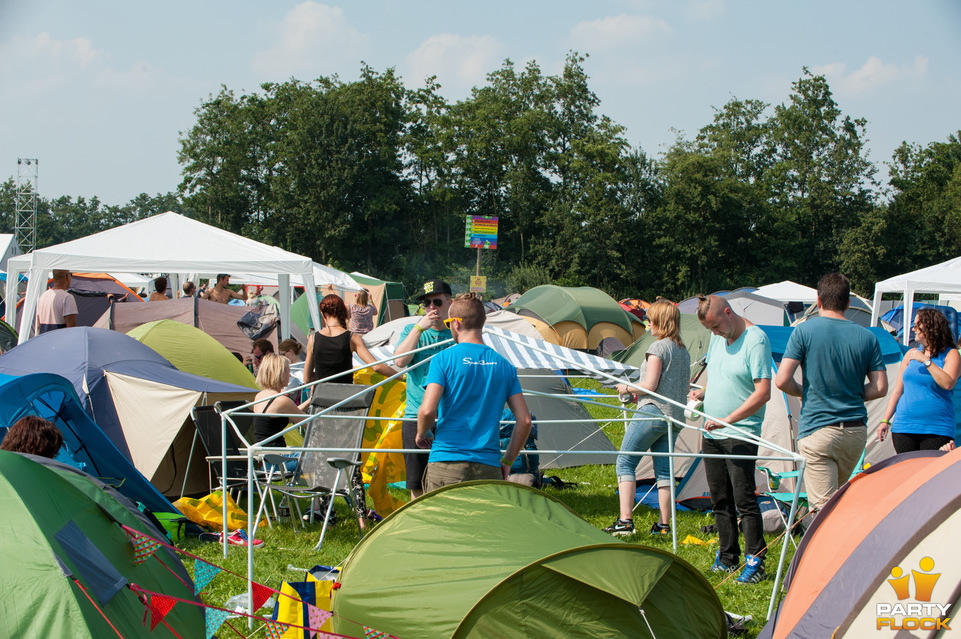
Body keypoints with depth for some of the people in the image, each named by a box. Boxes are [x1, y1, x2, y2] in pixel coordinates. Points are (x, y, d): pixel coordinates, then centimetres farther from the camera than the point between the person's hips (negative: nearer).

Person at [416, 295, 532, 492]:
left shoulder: (444, 359, -3)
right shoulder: (504, 366, 10)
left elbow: (427, 410, -13)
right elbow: (524, 420, 7)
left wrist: (421, 435, 8)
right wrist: (507, 462, 16)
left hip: (446, 463, -3)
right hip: (489, 468, 3)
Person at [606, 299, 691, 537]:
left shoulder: (658, 348, -11)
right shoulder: (684, 351, 14)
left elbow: (650, 385, -16)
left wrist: (627, 388, 1)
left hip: (653, 412, -8)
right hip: (676, 417, 8)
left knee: (625, 462, -3)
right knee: (664, 469, 10)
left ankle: (625, 520, -11)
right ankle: (664, 524, 6)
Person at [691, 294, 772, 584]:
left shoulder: (756, 340, -15)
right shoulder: (717, 338, 10)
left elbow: (763, 392, -19)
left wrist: (727, 420, -22)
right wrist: (702, 393, 4)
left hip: (740, 435, -8)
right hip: (712, 433, 8)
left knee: (744, 499, -9)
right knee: (720, 500, 12)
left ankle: (755, 562, -5)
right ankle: (727, 557, 21)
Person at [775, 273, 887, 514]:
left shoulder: (805, 331, -5)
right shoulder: (867, 338, 4)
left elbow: (782, 381, -10)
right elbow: (880, 388, 4)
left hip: (817, 430, -4)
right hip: (856, 431, 4)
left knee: (823, 505, -6)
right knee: (839, 497, 23)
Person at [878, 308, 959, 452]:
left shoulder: (950, 354, 2)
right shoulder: (911, 354, 16)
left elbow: (948, 384, -16)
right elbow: (897, 391, 18)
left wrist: (926, 361, -15)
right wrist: (885, 420, 13)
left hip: (936, 429, -4)